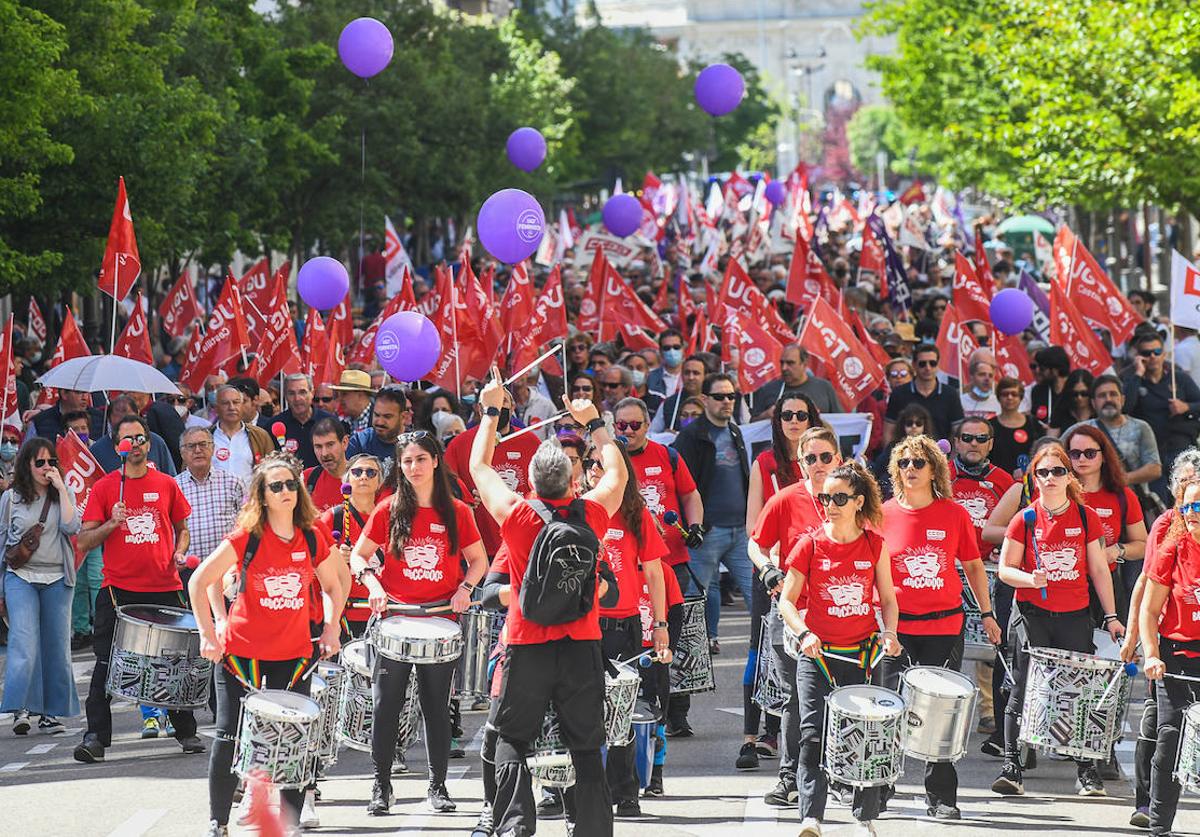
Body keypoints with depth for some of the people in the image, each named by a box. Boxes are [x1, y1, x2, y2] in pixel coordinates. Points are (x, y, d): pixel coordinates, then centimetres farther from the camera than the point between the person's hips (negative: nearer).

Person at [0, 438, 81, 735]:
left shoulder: (64, 496, 10)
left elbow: (71, 527, -9)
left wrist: (61, 488, -9)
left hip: (57, 580, 2)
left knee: (56, 646, 3)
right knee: (24, 642, -16)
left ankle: (50, 712, 10)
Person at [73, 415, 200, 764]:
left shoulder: (167, 485, 8)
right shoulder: (104, 487, 2)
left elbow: (182, 529, 20)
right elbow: (83, 541, 0)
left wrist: (179, 553, 0)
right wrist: (112, 523, -16)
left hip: (164, 587, 2)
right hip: (119, 588, -2)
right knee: (106, 665, -4)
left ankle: (186, 732, 20)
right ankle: (96, 737, -1)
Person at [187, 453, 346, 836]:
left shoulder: (314, 538, 0)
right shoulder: (247, 538, -10)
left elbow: (333, 586, 17)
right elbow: (199, 582, -6)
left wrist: (331, 629, 4)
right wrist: (209, 635, -9)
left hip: (294, 654, 2)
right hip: (242, 652, -2)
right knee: (230, 739, 0)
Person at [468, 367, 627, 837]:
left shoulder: (517, 516, -9)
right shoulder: (591, 514, -6)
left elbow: (479, 468, 8)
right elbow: (617, 473, 16)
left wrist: (491, 412, 18)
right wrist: (594, 423, 26)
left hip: (528, 647, -2)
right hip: (583, 646, 2)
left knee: (511, 744, 8)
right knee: (586, 749, 7)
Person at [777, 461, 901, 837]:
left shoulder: (875, 545, 2)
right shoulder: (810, 545, -1)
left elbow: (887, 599, 10)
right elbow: (787, 601, 1)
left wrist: (889, 633, -8)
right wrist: (804, 634, -16)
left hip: (862, 653, 1)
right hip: (817, 653, -1)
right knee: (813, 734, -10)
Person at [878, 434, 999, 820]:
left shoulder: (954, 514, 2)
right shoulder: (884, 515, 1)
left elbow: (973, 566, 12)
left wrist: (987, 613, 11)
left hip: (945, 626, 0)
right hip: (897, 627, 0)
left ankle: (941, 797, 10)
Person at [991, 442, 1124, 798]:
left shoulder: (1086, 518, 4)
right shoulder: (1025, 520, 0)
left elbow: (1099, 569, 8)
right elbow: (1005, 568, 1)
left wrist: (1111, 617, 6)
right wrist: (1030, 579, -20)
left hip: (1075, 617, 1)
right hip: (1033, 616, -1)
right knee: (1022, 691, -4)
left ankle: (1088, 772, 11)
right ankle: (1011, 767, 0)